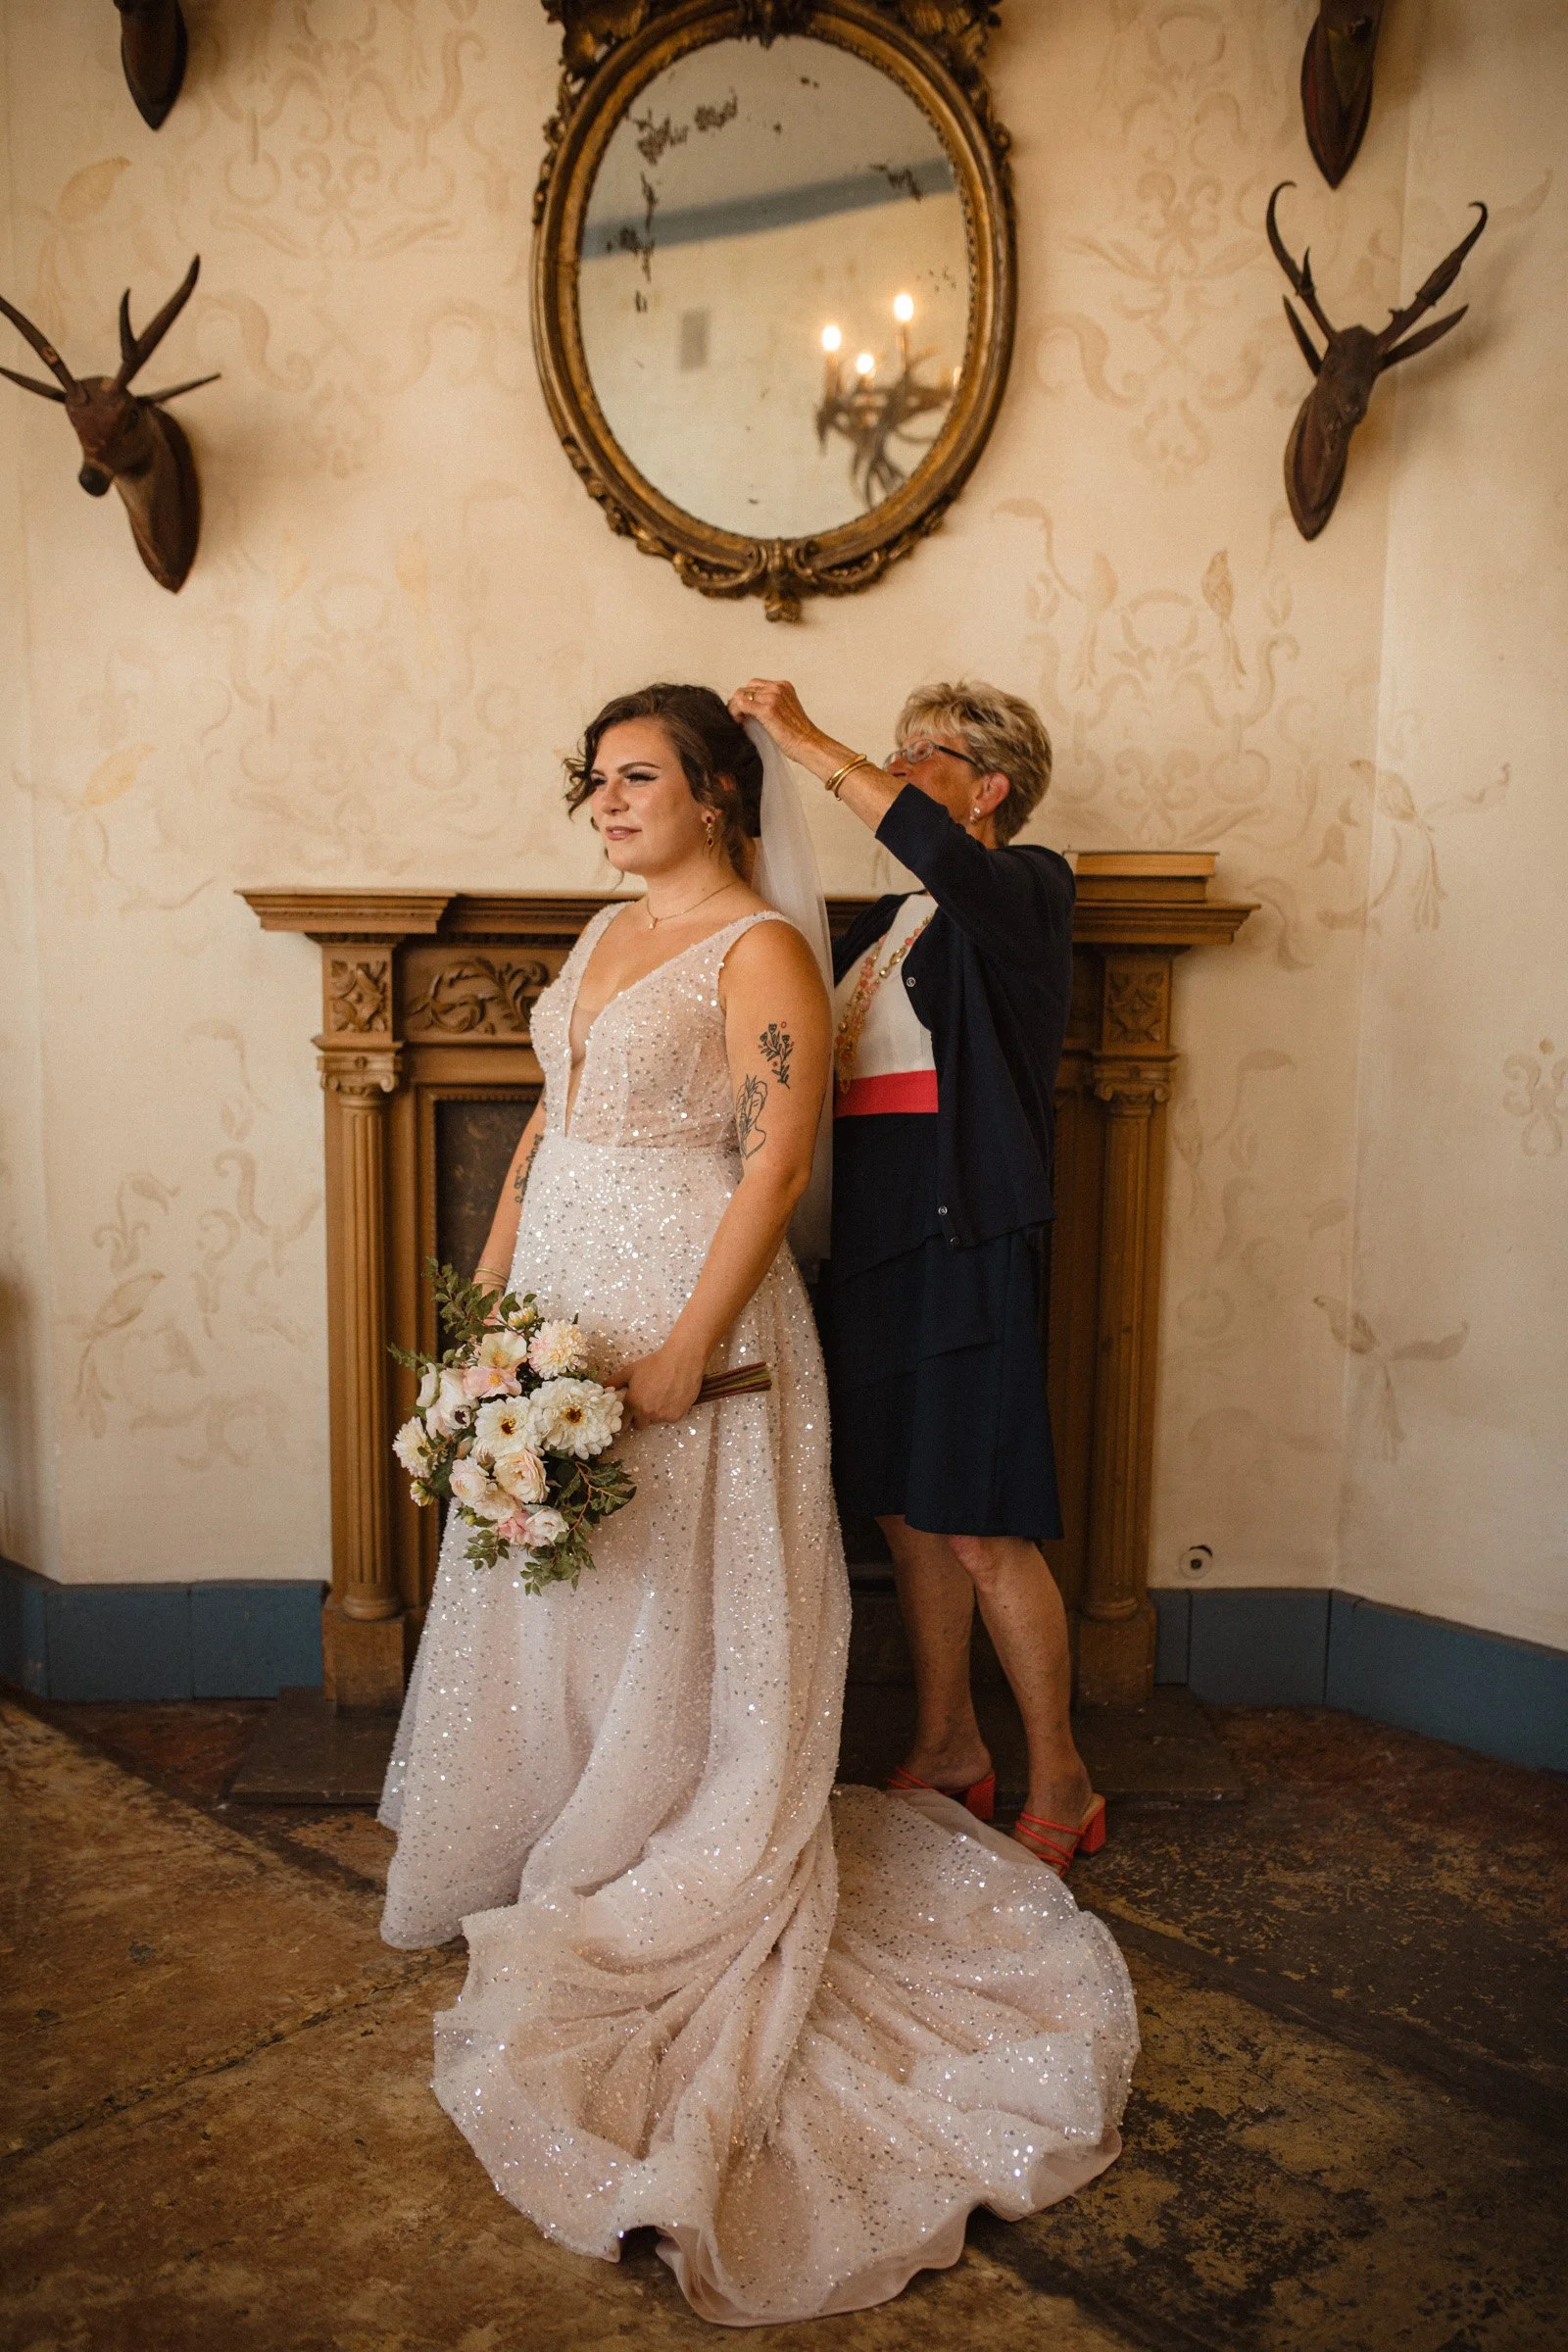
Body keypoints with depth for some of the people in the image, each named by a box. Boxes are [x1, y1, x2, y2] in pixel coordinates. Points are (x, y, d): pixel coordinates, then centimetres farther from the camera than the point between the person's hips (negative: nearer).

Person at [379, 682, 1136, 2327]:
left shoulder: (759, 947, -9)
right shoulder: (603, 937, 16)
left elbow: (776, 1161, -18)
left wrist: (684, 1353, -23)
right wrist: (489, 1293, 13)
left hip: (685, 1314, -8)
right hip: (559, 1312, 8)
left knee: (677, 1618, 2)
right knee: (547, 1603, 15)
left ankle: (681, 1908, 19)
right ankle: (555, 1863, 34)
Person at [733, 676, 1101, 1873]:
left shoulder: (1027, 891, -4)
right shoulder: (880, 927, 19)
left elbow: (943, 858, -26)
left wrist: (812, 744, -20)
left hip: (966, 1239, -8)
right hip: (876, 1243, 8)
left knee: (985, 1534, -3)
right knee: (907, 1514, 14)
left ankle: (1061, 1786, 14)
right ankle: (947, 1747, 30)